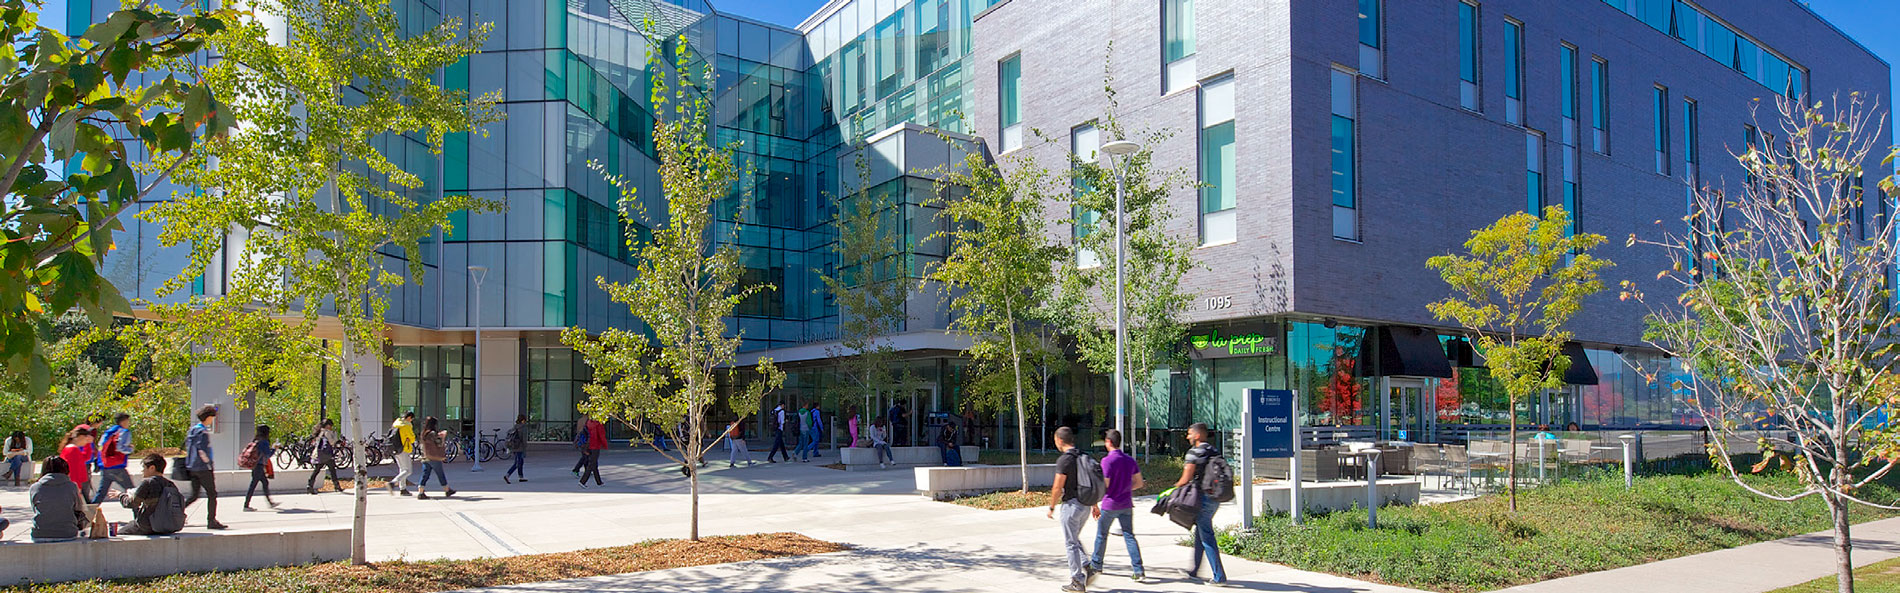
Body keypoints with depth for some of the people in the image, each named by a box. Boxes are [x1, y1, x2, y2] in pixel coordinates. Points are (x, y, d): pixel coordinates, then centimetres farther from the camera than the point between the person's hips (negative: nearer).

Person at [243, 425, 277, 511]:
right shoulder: (264, 442, -14)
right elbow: (268, 455, -13)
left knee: (265, 482, 16)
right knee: (253, 485, -6)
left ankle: (270, 502, 23)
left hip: (255, 465, 9)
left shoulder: (256, 440, 11)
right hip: (259, 466, -9)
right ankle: (246, 506, -4)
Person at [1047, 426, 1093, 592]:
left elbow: (1057, 488, -15)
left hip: (1071, 504, -8)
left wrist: (1051, 507, -3)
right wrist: (1095, 505, 20)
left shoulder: (1064, 459, -15)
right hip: (1085, 504, 8)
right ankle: (1087, 568, 9)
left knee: (1071, 543, 1)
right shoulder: (1084, 456, 9)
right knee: (1074, 540, 23)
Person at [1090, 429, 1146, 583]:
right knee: (1129, 536, 4)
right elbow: (1139, 483, 8)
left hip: (1109, 505, -5)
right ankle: (1139, 571, -5)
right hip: (1126, 505, 5)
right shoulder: (1130, 460, 4)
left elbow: (1104, 486, -16)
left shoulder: (1107, 461, -15)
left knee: (1101, 535, 13)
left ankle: (1096, 564, 29)